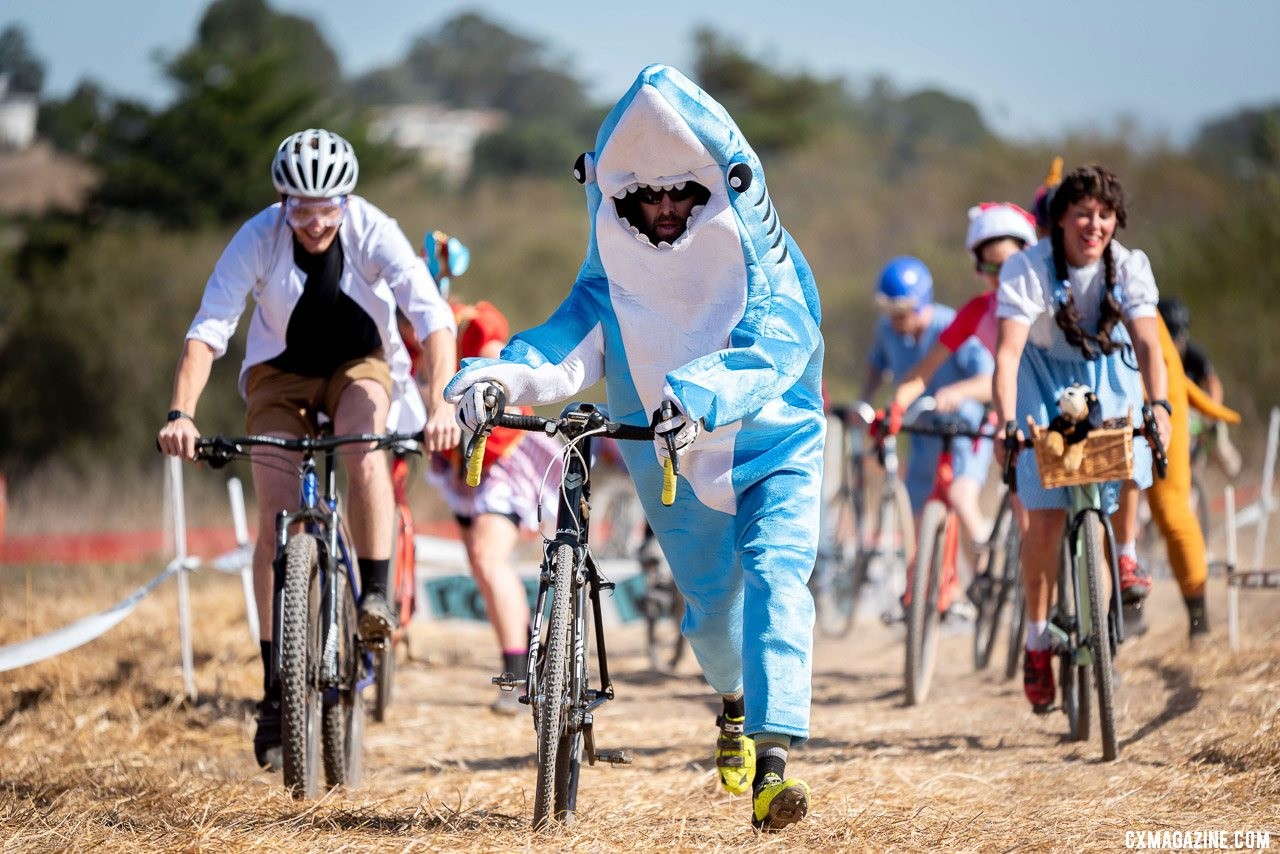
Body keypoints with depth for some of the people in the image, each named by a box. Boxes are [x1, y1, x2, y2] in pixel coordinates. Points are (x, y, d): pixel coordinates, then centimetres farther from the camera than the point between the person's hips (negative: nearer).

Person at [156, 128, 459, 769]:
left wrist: (439, 403, -48)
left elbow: (433, 317, -33)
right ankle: (276, 688, -8)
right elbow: (208, 329, -30)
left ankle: (375, 595, -19)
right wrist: (181, 413, -44)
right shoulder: (257, 239, -24)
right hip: (281, 372, 1)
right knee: (276, 516, -12)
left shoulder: (373, 232, -25)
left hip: (360, 364, 0)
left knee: (363, 445, -34)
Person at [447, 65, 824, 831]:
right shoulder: (616, 266, -5)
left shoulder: (755, 252, -14)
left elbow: (775, 343, -31)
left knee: (775, 576, -23)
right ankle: (738, 703, 44)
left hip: (775, 446, -4)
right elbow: (574, 340, -19)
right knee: (710, 604, 9)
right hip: (675, 461, 4)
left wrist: (698, 397, -49)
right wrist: (502, 375, -41)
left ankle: (775, 761, -30)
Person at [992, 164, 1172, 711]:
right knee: (1045, 518, -10)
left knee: (1129, 454, -24)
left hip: (1107, 370, 2)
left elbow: (1147, 342, -27)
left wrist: (1158, 405, -45)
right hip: (1045, 375, -2)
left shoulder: (1129, 266, -18)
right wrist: (1006, 425, -46)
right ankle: (1037, 640, 5)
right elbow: (1008, 351, -32)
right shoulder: (1027, 269, -24)